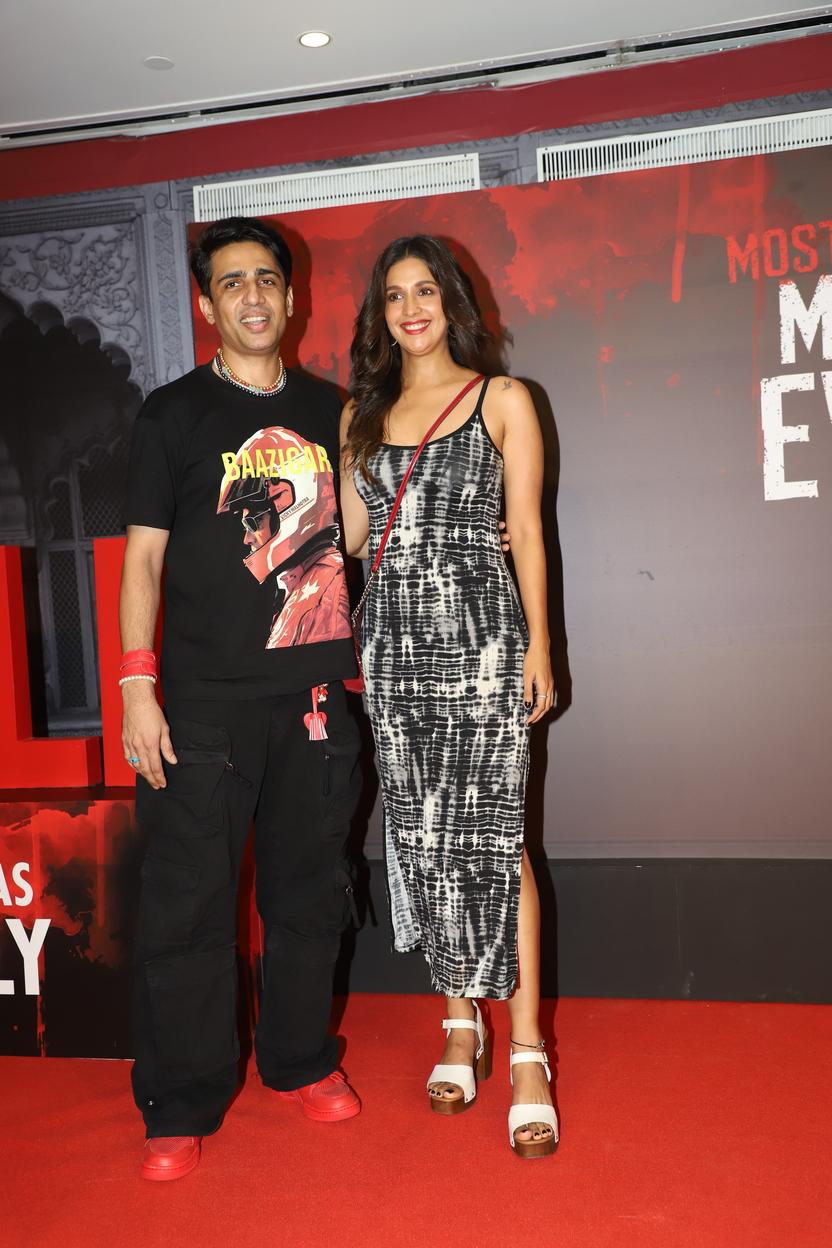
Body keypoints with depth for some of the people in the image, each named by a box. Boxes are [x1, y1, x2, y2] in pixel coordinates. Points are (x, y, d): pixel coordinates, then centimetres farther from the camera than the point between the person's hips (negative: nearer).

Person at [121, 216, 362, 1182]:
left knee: (308, 889, 12)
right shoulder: (173, 413, 2)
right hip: (204, 698, -3)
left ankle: (301, 1060, 31)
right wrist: (137, 690, -8)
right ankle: (180, 1105, 18)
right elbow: (144, 556, 0)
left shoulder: (327, 409, 13)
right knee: (189, 901, 1)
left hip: (313, 690, 4)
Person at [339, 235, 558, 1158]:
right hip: (392, 635, 4)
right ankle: (461, 1023, 22)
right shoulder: (361, 413, 16)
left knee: (491, 836, -7)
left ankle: (526, 1049, 3)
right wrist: (311, 449, 7)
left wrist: (539, 643, -4)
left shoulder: (502, 400, 6)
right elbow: (349, 532, 13)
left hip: (480, 630, -4)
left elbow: (527, 531, 1)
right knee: (422, 837, 6)